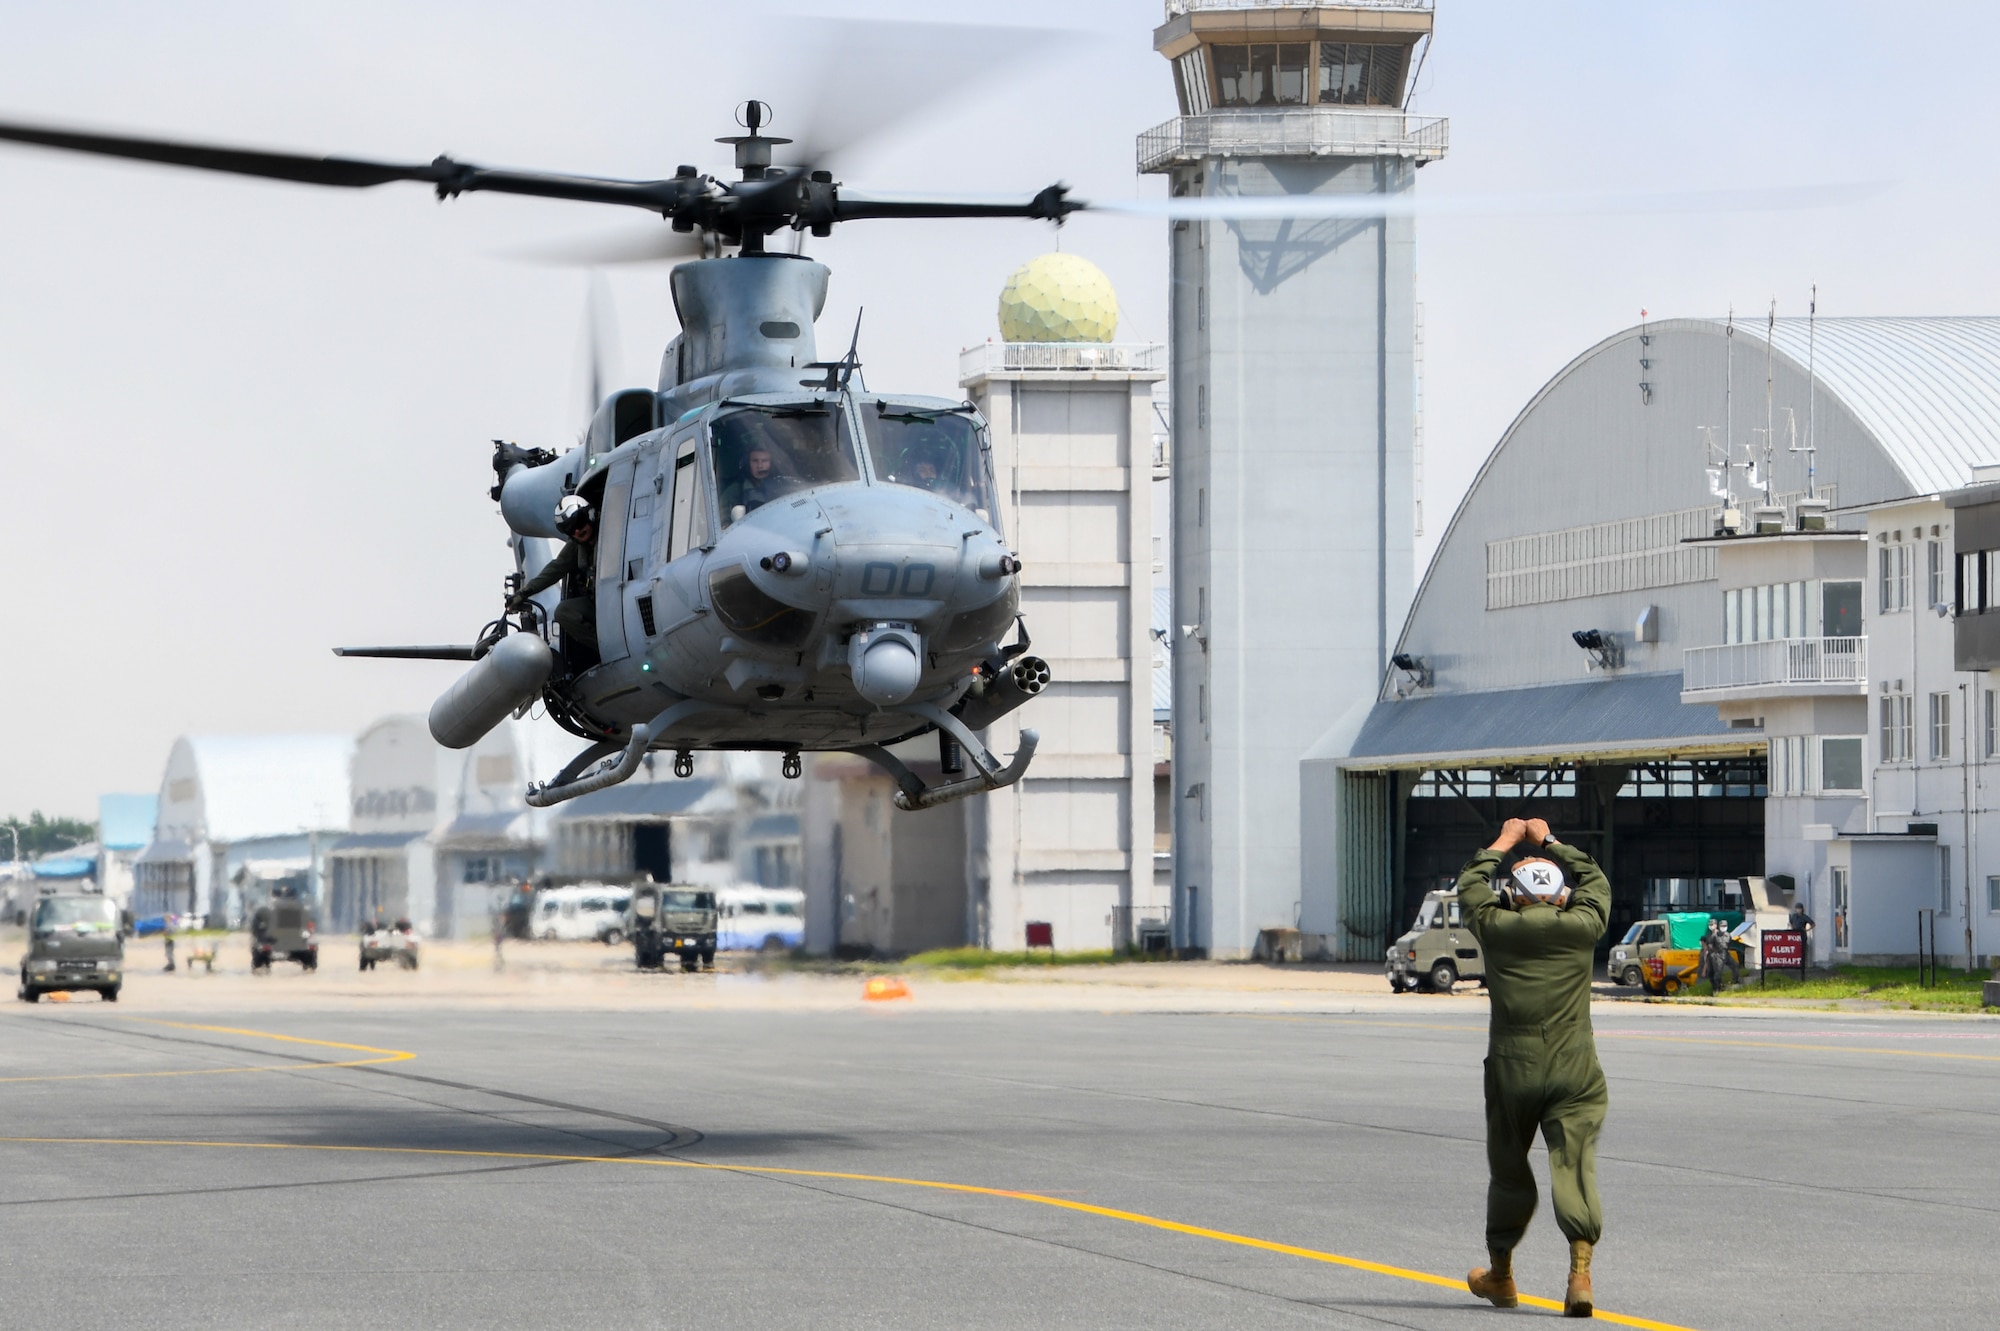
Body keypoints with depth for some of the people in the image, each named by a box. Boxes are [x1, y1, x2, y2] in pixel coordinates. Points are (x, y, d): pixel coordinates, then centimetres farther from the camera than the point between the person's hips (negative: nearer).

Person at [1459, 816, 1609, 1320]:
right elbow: (1595, 881, 23)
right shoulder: (1580, 927, 2)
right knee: (1574, 1168, -6)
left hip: (1511, 1067, 1)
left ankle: (1500, 1275, 31)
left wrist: (1502, 845, 36)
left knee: (1508, 1172, 15)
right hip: (1574, 1069, -1)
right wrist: (1551, 842, 34)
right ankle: (1580, 1270, -24)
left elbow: (1470, 888, 23)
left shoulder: (1497, 928, 2)